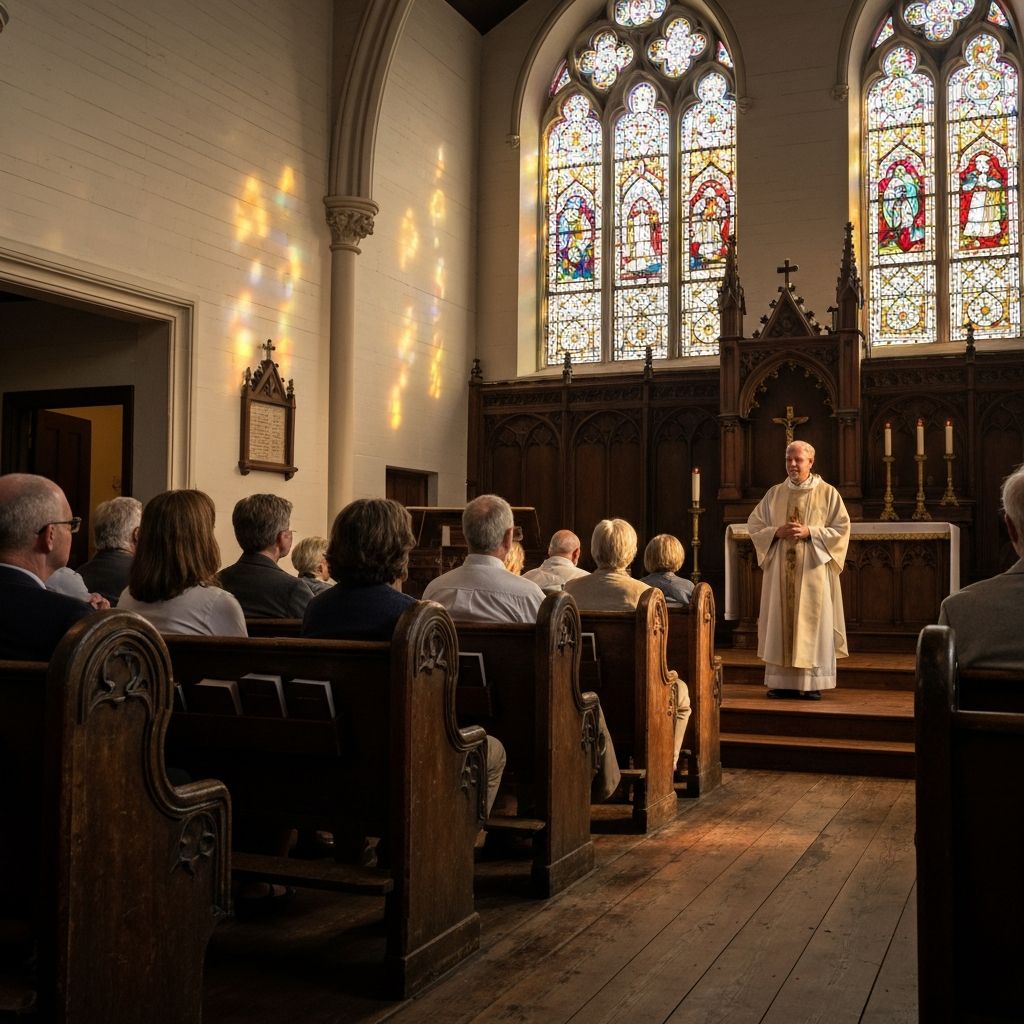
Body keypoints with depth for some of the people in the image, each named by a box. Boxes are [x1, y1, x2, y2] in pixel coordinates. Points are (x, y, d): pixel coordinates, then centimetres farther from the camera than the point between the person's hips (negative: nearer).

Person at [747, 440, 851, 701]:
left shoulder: (827, 493, 1)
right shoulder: (774, 493, 10)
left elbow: (841, 528, -3)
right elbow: (754, 524, 10)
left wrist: (810, 532, -15)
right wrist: (777, 532, -8)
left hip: (813, 570, -3)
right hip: (780, 570, 3)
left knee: (812, 623, -3)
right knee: (780, 623, 2)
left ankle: (813, 683, 1)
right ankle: (782, 681, 6)